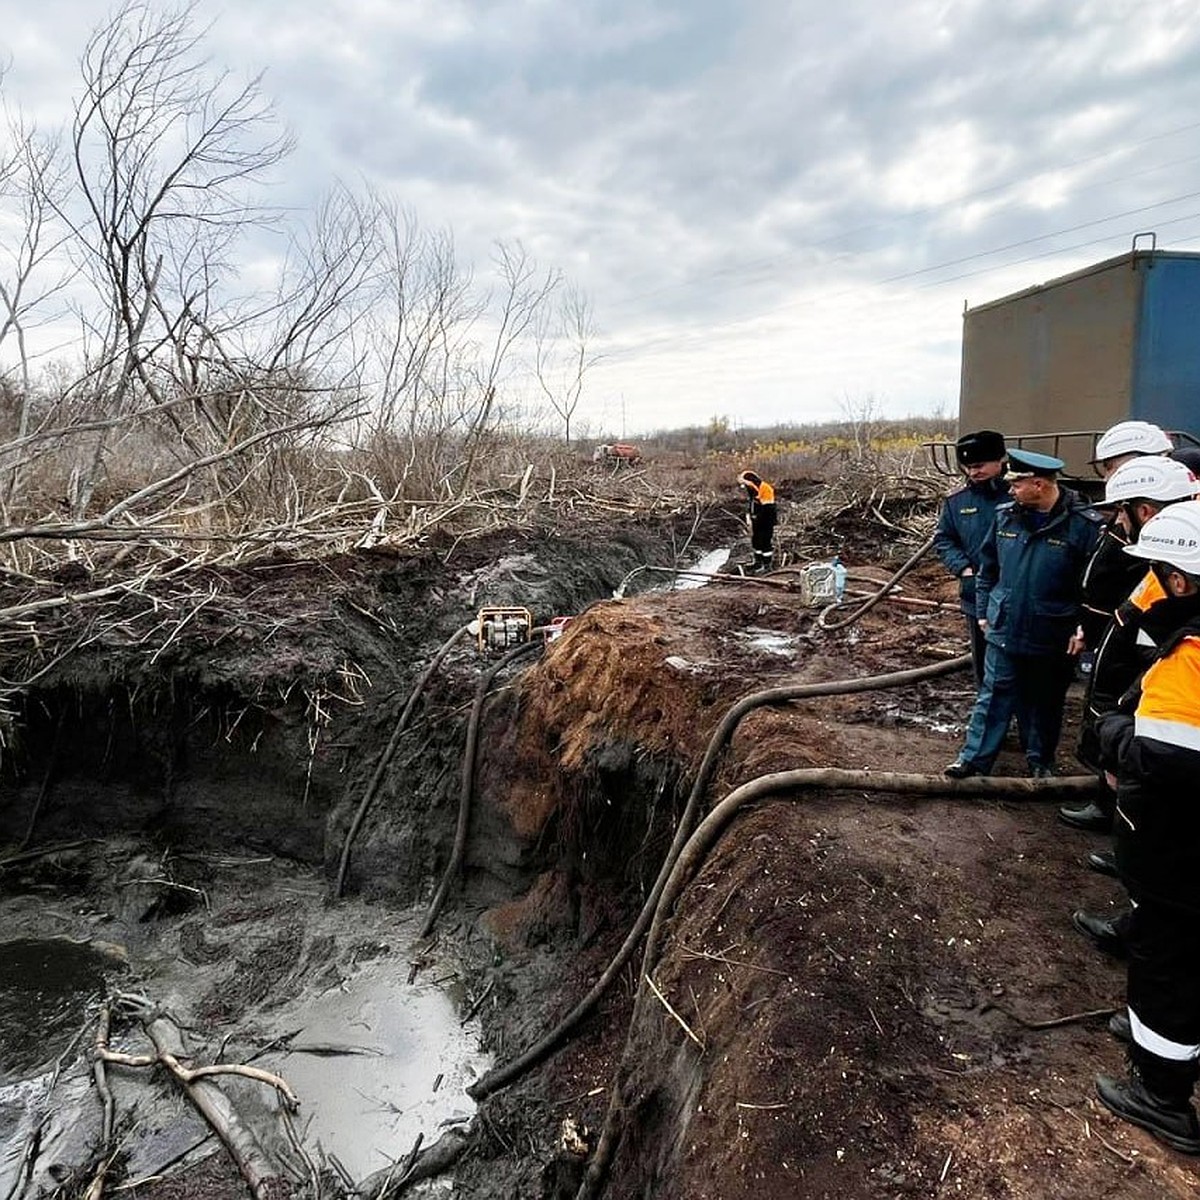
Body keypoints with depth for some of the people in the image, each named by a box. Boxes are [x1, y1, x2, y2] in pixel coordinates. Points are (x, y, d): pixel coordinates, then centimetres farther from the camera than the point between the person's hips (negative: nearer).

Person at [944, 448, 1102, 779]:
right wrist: (983, 611, 10)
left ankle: (1041, 761, 33)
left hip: (1052, 637, -2)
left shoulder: (1083, 524, -14)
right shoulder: (1006, 515, -1)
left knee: (1045, 702, 15)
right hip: (1004, 629, 2)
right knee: (993, 696, 7)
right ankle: (974, 758, 14)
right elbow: (988, 568, 10)